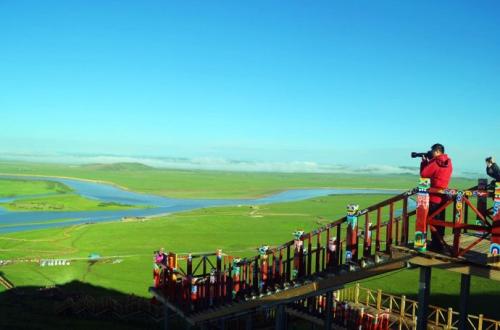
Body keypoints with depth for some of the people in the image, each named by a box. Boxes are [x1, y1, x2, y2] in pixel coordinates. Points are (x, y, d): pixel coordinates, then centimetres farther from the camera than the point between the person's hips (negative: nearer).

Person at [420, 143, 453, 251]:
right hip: (443, 196, 8)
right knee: (440, 220, 15)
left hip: (434, 196, -8)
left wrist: (424, 162, 0)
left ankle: (436, 244, 2)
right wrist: (428, 162, 10)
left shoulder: (435, 162, -15)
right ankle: (439, 241, 23)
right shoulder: (448, 163, 9)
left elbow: (423, 174, -12)